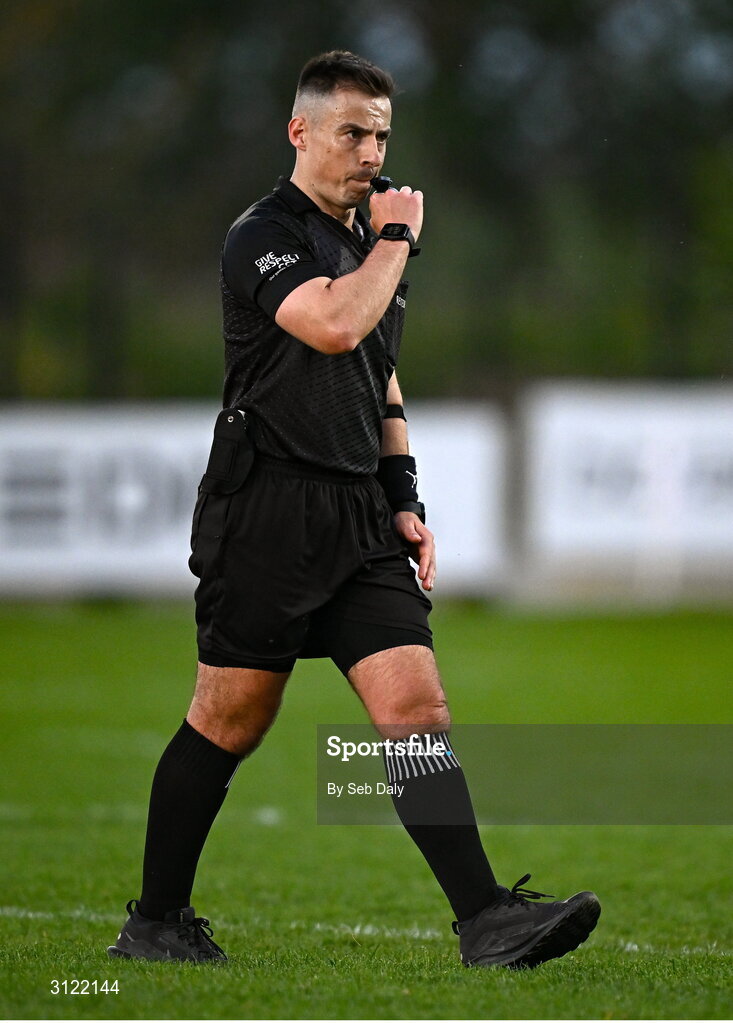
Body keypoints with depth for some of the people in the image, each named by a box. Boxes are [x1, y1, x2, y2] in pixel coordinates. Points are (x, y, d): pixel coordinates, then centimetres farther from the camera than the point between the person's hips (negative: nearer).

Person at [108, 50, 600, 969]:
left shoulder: (366, 243, 18)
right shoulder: (263, 236, -8)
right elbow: (334, 326, -26)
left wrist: (405, 503, 19)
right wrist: (396, 240, -10)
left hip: (359, 521, 7)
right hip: (265, 514, -7)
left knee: (416, 704, -6)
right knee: (229, 721, 1)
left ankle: (487, 922, -14)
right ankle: (153, 923, 14)